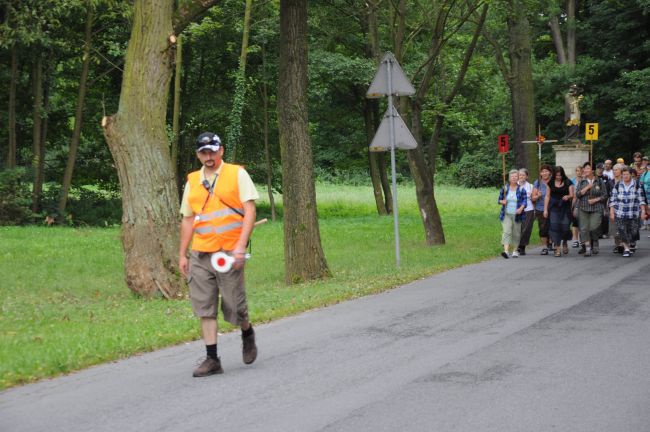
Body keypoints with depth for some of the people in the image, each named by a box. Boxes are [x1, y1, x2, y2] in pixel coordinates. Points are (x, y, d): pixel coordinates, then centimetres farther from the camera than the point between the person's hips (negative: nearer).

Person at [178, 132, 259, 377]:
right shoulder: (192, 181, 14)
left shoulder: (237, 174, 2)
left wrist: (241, 246, -16)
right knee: (204, 308, 0)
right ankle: (212, 359, 5)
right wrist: (182, 255, 12)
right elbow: (187, 220, 17)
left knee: (233, 306, -2)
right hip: (200, 255, 4)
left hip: (229, 253, -4)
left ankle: (247, 333, 30)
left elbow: (250, 211, -5)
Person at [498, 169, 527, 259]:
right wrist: (502, 201, -12)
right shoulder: (504, 188, 5)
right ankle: (506, 250, -22)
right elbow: (499, 199, 11)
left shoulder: (521, 189, 0)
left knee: (516, 233, 7)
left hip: (517, 215, 0)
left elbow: (524, 201, -3)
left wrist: (521, 208, -21)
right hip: (506, 214, 0)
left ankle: (515, 251, 21)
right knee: (506, 231, -13)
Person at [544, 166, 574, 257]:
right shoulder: (551, 183, 8)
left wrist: (568, 196, -21)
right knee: (554, 226, -11)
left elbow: (572, 195, 2)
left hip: (565, 208, -1)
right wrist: (545, 209, 5)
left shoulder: (568, 183, 4)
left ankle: (565, 243, 24)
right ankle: (557, 248, -8)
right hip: (554, 208, 1)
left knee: (565, 227, -7)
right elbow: (547, 196, 10)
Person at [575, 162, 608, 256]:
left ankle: (595, 243, 14)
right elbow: (577, 194, -2)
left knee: (594, 228, -14)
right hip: (584, 209, 2)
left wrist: (595, 200, -10)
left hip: (596, 209, -2)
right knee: (584, 229, -4)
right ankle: (587, 248, 3)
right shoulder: (581, 182, 8)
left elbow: (605, 195, 4)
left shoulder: (600, 182, 4)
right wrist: (587, 187, -11)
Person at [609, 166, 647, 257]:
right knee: (622, 232, -9)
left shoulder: (636, 186, 2)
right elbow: (612, 200, 4)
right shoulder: (617, 186, 2)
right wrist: (611, 212, -1)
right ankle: (626, 249, -2)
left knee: (632, 232, 2)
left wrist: (643, 211, -3)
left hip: (633, 215, 0)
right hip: (620, 214, 0)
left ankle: (627, 245, 24)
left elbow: (641, 200, 4)